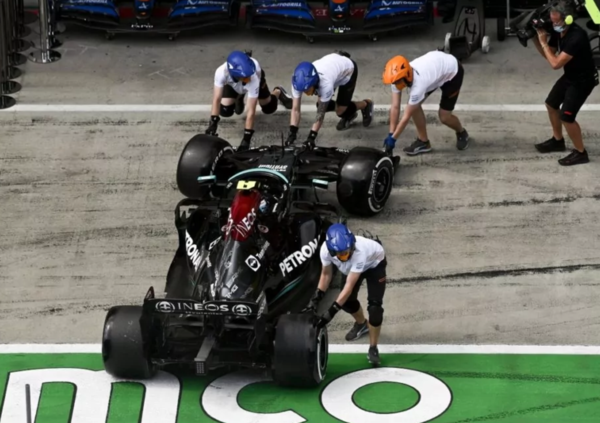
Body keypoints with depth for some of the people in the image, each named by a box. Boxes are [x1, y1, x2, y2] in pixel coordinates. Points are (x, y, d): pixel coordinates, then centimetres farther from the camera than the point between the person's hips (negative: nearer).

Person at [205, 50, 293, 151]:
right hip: (232, 83, 1)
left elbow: (251, 110, -46)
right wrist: (213, 123, -47)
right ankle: (239, 97, 25)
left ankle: (278, 92, 40)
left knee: (269, 108, 6)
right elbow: (217, 98, -42)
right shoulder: (221, 72, -48)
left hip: (255, 75, -1)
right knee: (225, 111, -9)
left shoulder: (253, 78, -48)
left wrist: (246, 138, -46)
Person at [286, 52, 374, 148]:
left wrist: (311, 137, -39)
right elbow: (295, 109, -29)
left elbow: (320, 113, -39)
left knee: (340, 111, -6)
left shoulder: (325, 83, -46)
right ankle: (348, 114, 27)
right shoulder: (299, 81, -33)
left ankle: (365, 104, 24)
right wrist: (292, 133, -36)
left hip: (348, 69, -5)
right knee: (323, 105, -2)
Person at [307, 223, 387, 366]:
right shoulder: (326, 249, -34)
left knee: (374, 306, -14)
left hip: (374, 263, -5)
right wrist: (317, 297, -20)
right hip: (353, 267, 5)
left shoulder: (359, 252, -47)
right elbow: (326, 273, -13)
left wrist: (332, 311, -45)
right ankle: (361, 324, 36)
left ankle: (373, 348, 2)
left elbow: (349, 286, -43)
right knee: (346, 300, 2)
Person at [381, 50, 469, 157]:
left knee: (444, 116, -6)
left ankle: (461, 133, 26)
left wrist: (392, 139, -28)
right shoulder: (398, 76, -24)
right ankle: (423, 141, 7)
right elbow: (395, 107, -18)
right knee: (414, 106, -8)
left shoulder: (418, 83, -43)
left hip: (452, 71, -6)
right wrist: (390, 134, -19)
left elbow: (407, 116, -34)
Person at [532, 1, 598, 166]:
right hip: (569, 76, 9)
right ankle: (557, 141, 38)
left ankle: (580, 153, 5)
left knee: (566, 116, -12)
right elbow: (547, 54, 7)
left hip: (583, 80, -9)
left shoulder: (577, 37, -35)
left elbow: (555, 63, -33)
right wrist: (535, 38, -9)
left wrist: (543, 42, -26)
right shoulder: (558, 32, -8)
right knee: (551, 104, 20)